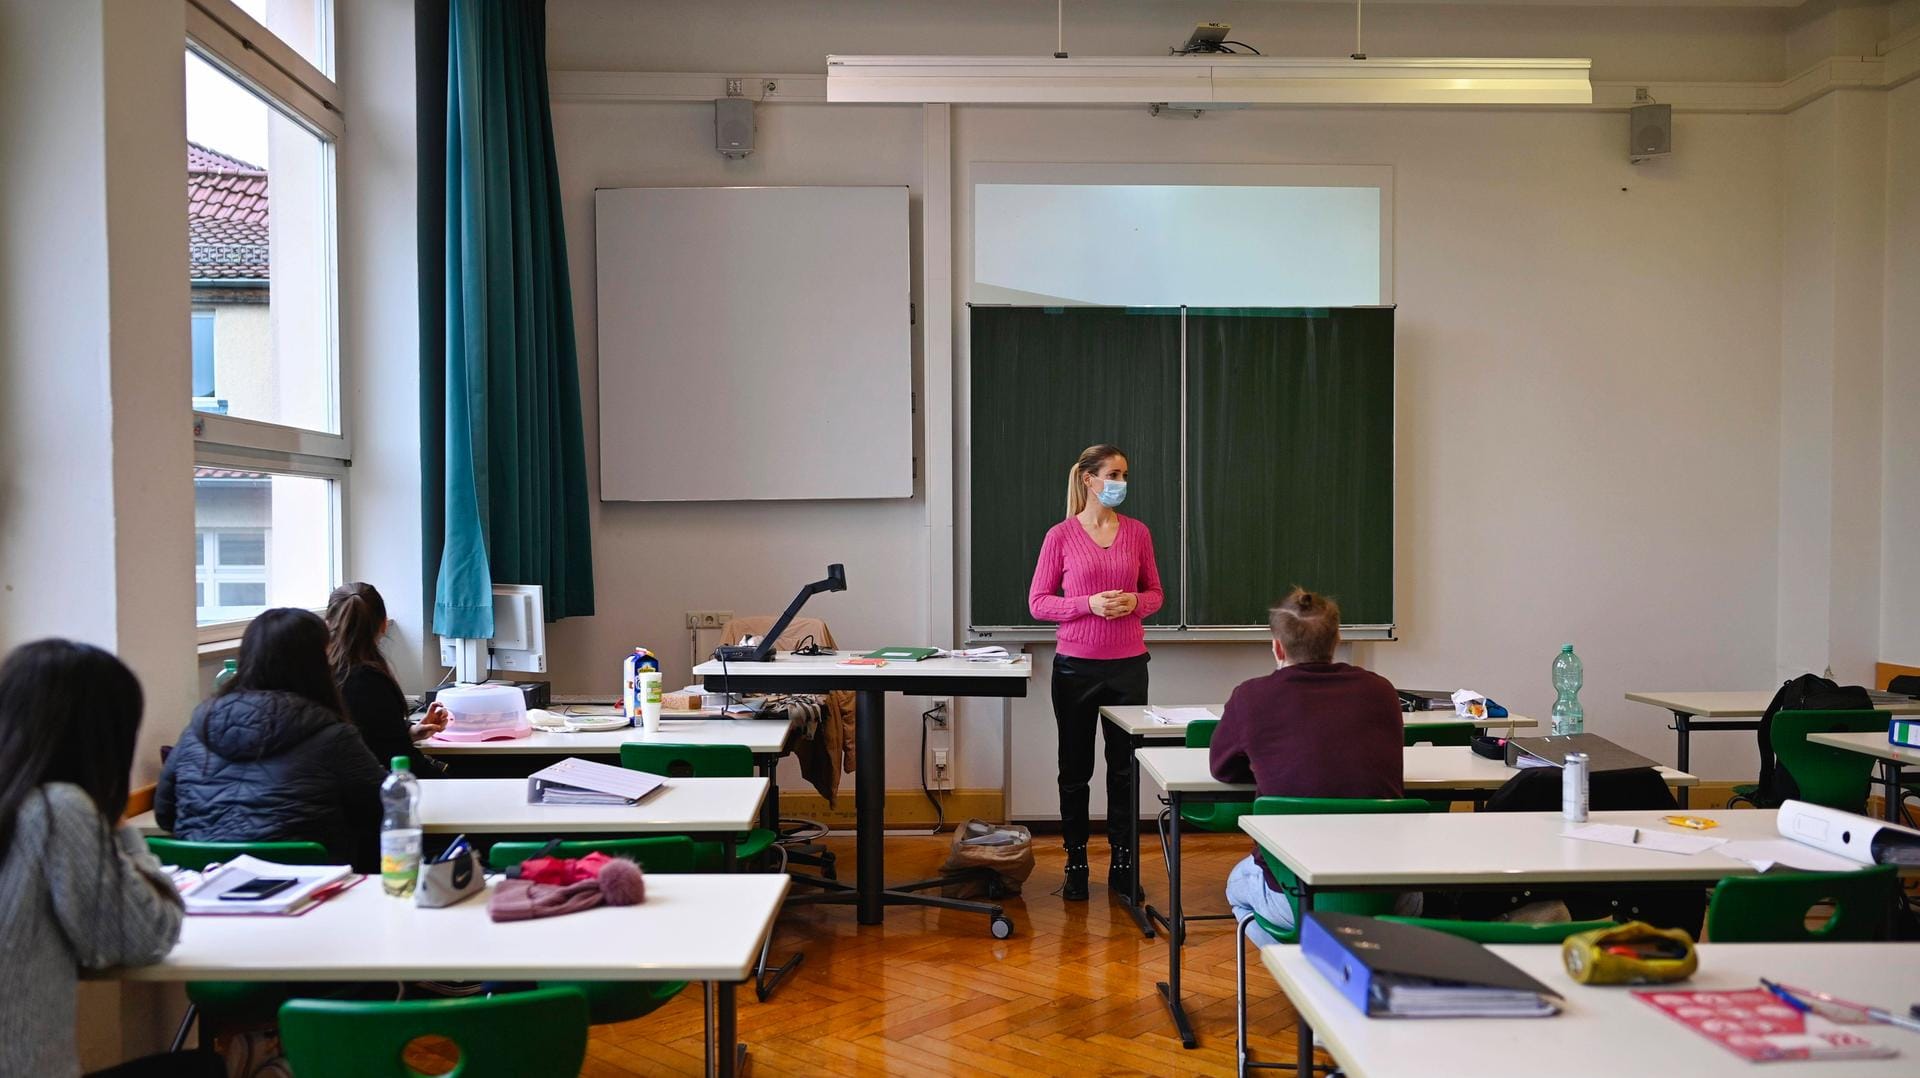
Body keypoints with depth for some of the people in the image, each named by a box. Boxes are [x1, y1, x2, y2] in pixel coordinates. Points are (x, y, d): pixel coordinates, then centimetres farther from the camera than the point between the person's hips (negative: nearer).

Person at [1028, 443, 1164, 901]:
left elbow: (1155, 593, 12)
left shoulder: (1137, 532, 5)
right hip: (1076, 665, -2)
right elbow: (1038, 602, -2)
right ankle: (1075, 863, 20)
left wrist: (1134, 602, -10)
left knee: (1125, 768, 6)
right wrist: (1089, 604, -16)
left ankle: (1123, 865, 18)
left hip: (1128, 664, 2)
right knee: (1075, 769, 8)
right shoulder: (1060, 536, -3)